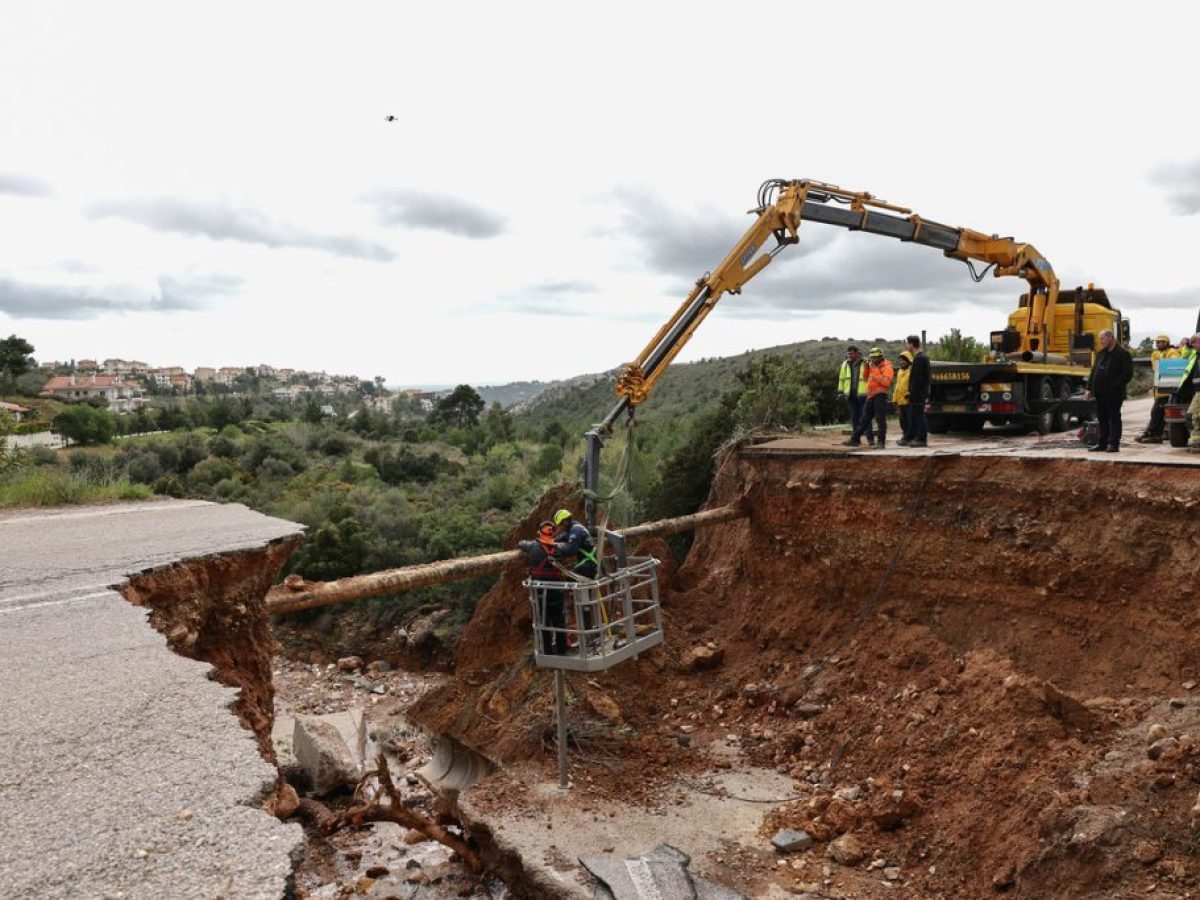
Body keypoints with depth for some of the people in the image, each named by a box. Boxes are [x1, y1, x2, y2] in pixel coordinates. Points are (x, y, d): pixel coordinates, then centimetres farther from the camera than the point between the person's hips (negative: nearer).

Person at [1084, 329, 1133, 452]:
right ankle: (1102, 443, 17)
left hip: (1114, 394, -7)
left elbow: (1128, 373, -13)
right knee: (1102, 418, 11)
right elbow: (1094, 372, 17)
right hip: (1100, 393, 7)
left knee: (1114, 418, -1)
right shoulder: (1100, 353, 16)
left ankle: (1114, 444, 3)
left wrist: (1115, 386, -19)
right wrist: (1089, 389, 10)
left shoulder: (1122, 354, -7)